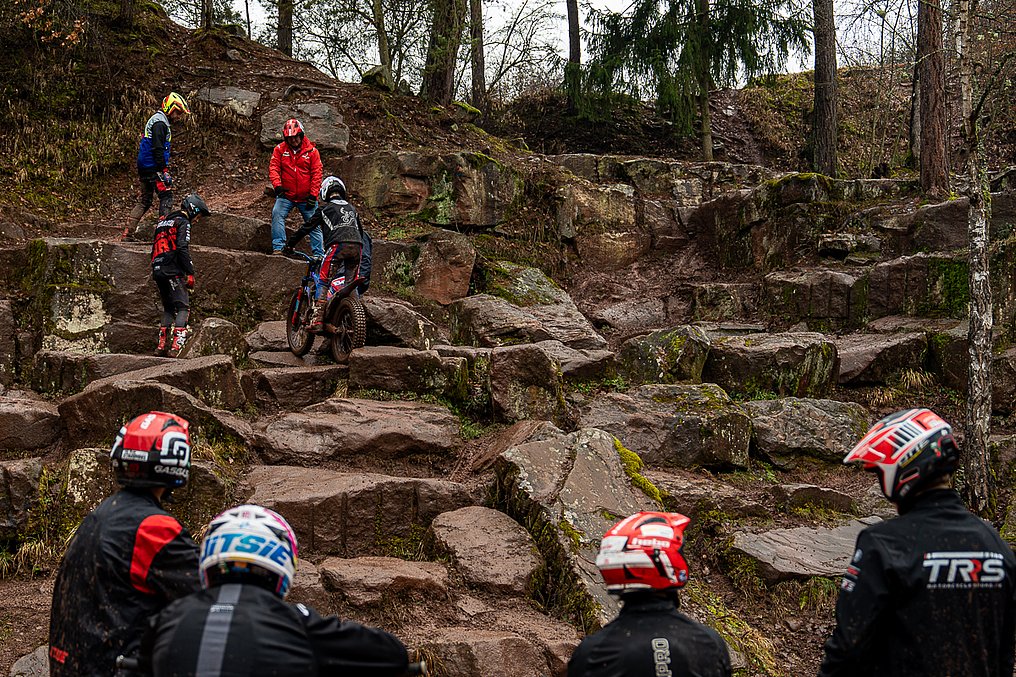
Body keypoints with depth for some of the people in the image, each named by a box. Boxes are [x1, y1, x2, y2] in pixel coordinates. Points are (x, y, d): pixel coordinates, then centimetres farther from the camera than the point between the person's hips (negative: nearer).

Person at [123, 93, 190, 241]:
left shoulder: (155, 120, 21)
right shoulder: (160, 123, -13)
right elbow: (158, 149, -21)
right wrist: (164, 171, -22)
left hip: (144, 168, 10)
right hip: (153, 168, -10)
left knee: (144, 201, 12)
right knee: (166, 197, -7)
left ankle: (126, 233, 11)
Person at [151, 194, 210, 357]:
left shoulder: (163, 222, 25)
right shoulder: (183, 222, -3)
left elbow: (155, 249, 26)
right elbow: (183, 249, -16)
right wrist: (190, 273, -16)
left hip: (158, 271, 9)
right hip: (173, 271, -9)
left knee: (168, 308, 16)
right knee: (183, 307, -9)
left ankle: (161, 345, 12)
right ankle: (176, 346, -22)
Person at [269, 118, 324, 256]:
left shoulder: (311, 151, -2)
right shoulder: (280, 149, 2)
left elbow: (317, 174, -3)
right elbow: (273, 168, -6)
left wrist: (313, 195, -10)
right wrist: (277, 185, -25)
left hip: (306, 198, 0)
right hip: (286, 195, 0)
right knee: (277, 213, -23)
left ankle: (319, 254, 10)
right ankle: (278, 247, -24)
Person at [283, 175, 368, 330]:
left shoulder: (325, 208, 13)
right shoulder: (352, 208, 27)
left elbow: (307, 227, 14)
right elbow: (361, 230, 35)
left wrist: (289, 244, 21)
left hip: (338, 245, -5)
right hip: (356, 247, 5)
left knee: (323, 282, -3)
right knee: (351, 285, 12)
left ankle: (317, 319, -14)